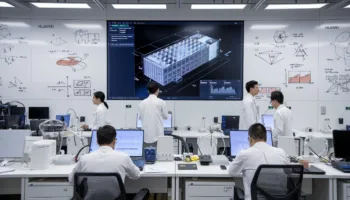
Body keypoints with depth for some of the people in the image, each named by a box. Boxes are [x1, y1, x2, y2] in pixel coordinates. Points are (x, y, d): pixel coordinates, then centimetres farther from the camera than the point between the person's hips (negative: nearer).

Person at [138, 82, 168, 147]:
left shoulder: (142, 103, -1)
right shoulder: (161, 102, -8)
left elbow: (140, 117, 8)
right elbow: (166, 116, 4)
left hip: (146, 134, 3)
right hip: (157, 134, -2)